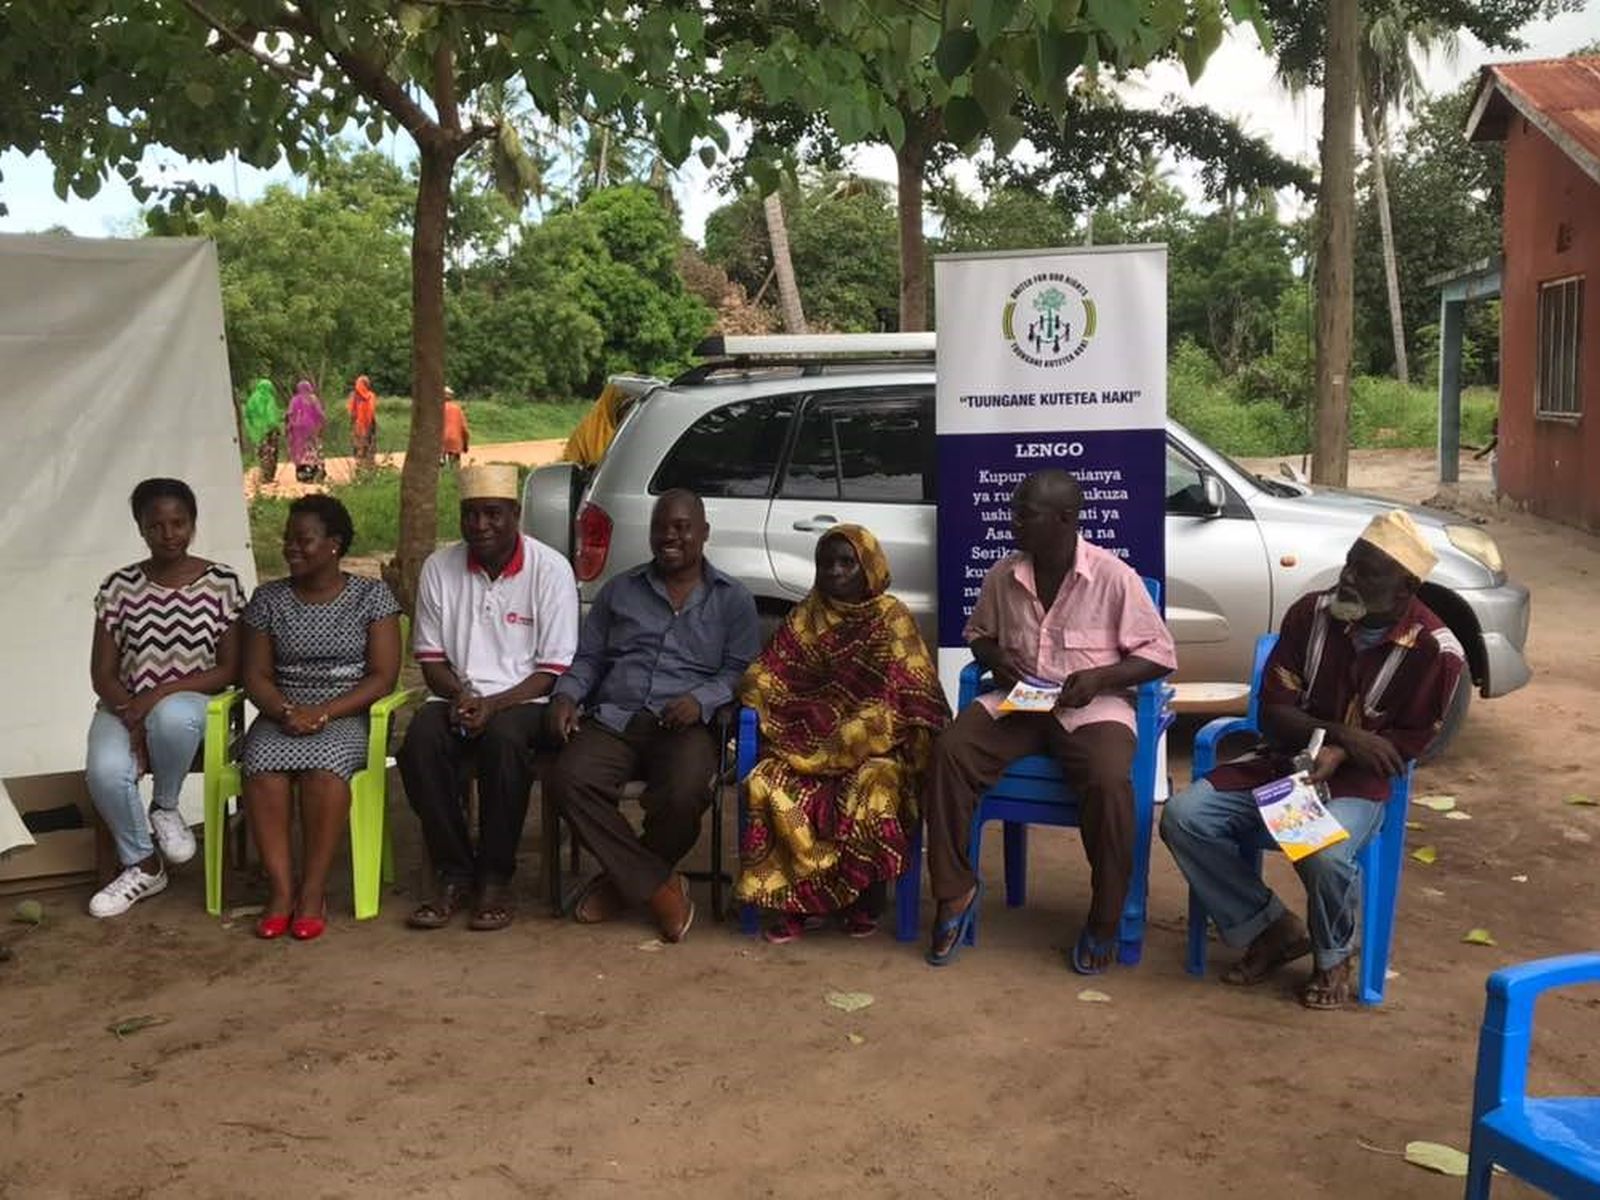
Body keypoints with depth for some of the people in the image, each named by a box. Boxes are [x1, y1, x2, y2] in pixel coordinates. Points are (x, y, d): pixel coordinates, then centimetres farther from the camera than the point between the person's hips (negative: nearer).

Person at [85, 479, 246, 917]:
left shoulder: (222, 582, -1)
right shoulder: (119, 586, 2)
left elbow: (229, 670, -4)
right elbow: (102, 674, 1)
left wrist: (162, 693, -17)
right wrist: (132, 719, -17)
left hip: (191, 703, -2)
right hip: (125, 705, 2)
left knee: (171, 716, -39)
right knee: (106, 772, -31)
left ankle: (165, 807, -7)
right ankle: (143, 865, -2)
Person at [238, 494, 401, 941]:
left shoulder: (372, 595, 3)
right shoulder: (268, 599, 12)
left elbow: (383, 677, -3)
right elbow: (256, 675, 8)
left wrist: (324, 712, -16)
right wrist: (286, 711, -13)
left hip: (347, 716, -3)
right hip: (282, 715, 3)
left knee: (323, 765, -35)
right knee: (263, 766, -31)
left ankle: (314, 891, -23)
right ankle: (282, 888, -23)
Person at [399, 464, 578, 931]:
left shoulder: (549, 569, -6)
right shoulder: (439, 567, 5)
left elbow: (553, 669, -7)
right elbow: (430, 656, 10)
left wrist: (494, 704, -19)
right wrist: (459, 694, -11)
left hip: (524, 700, -3)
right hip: (459, 698, 3)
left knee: (504, 737, -36)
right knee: (420, 740, -29)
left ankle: (496, 877, -20)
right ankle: (453, 872, -13)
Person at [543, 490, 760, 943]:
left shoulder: (732, 599, 14)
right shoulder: (620, 590, 22)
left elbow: (740, 669, 5)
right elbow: (588, 657, 21)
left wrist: (701, 700, -15)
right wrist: (566, 695, -1)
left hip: (683, 725, -2)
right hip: (613, 719, 3)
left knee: (684, 792, -36)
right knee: (568, 778, -30)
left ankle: (625, 880, -5)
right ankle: (659, 887, -18)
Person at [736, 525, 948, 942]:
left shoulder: (891, 618, 1)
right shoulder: (806, 617, 12)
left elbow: (906, 690, -6)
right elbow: (768, 677, 11)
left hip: (874, 746, -3)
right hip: (811, 742, 3)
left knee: (871, 791, -33)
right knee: (768, 785, -26)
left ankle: (864, 901, -10)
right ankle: (793, 899, -13)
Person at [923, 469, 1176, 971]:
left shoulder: (1113, 577, -9)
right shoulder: (1003, 575, 3)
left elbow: (1160, 654, -4)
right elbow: (977, 633, 20)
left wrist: (1100, 676, -19)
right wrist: (995, 657, -3)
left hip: (1093, 706, -4)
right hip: (1016, 701, 4)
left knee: (1109, 780, -34)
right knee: (949, 751, -24)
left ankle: (1104, 921, -13)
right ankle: (955, 891, -9)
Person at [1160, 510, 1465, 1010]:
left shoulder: (1435, 650, -11)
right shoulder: (1312, 612, -5)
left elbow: (1410, 742, -4)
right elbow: (1272, 711, -2)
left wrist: (1339, 754, -21)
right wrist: (1341, 732, -19)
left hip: (1358, 779, -4)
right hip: (1285, 759, 4)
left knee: (1325, 854, -36)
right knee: (1183, 816, -18)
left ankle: (1332, 958, 0)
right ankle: (1273, 929, 1)